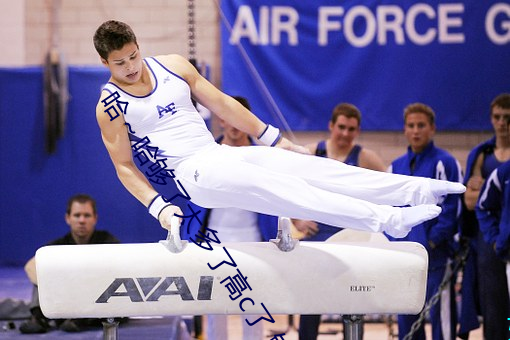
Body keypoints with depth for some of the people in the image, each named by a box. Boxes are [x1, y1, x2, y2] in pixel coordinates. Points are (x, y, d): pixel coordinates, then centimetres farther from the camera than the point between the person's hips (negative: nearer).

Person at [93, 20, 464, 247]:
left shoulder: (173, 65, 8)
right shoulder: (110, 106, -5)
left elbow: (221, 104, 13)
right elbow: (124, 165, -3)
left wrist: (274, 138, 14)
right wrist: (157, 206, -17)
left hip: (222, 153, 6)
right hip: (190, 173, -6)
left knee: (303, 165, -12)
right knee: (269, 186, -28)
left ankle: (417, 190, -19)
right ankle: (385, 219, -41)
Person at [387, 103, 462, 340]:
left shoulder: (445, 163, -4)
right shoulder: (396, 167, 15)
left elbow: (451, 207, -9)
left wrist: (432, 241, -14)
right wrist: (394, 242, 4)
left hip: (435, 256, -6)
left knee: (440, 314, -7)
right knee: (406, 319, 9)